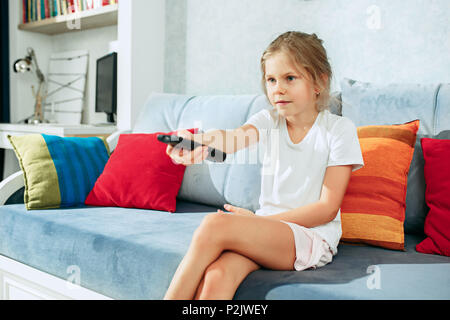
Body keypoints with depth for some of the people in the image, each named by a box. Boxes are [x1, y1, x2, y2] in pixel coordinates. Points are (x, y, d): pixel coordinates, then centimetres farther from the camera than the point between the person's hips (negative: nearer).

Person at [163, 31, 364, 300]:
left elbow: (327, 208, -8)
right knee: (216, 277, -30)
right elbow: (238, 136, -18)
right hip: (265, 231, 4)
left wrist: (261, 220, -12)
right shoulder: (269, 121, 8)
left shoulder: (339, 129, -3)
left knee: (216, 224, -28)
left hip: (313, 238, -3)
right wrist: (200, 142, -42)